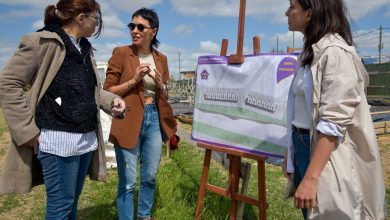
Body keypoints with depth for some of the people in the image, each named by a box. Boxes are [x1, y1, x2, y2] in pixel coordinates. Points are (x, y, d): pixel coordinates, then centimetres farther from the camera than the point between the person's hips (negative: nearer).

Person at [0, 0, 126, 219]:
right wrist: (27, 130, -14)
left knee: (72, 201, 18)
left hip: (86, 139, 8)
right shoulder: (42, 42, -10)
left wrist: (110, 99, 4)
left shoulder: (84, 48, 14)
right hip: (59, 139, -7)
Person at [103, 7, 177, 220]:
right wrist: (134, 80, -18)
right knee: (127, 181, 3)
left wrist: (161, 85, -7)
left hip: (154, 120, 5)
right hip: (128, 122, -4)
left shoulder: (161, 58, 8)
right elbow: (107, 92, -6)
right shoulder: (121, 53, -6)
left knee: (150, 177, 17)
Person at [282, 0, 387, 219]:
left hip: (326, 151, -8)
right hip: (303, 147, 8)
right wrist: (290, 152, 15)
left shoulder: (334, 52, -17)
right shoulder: (311, 51, 10)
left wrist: (311, 178, -25)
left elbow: (334, 123, -23)